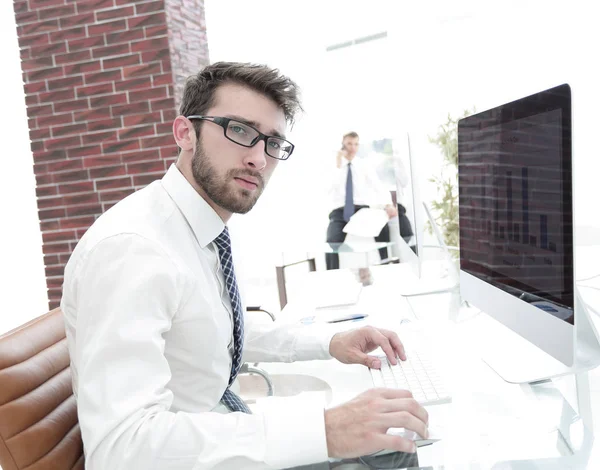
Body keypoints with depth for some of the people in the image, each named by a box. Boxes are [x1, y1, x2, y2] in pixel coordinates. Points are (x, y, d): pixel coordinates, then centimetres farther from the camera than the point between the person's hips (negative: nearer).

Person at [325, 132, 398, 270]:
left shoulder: (364, 166, 9)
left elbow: (379, 187, -4)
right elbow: (331, 191, -10)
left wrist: (388, 204, -23)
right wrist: (338, 166, -13)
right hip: (340, 212, -1)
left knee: (383, 226, -28)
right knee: (332, 242, -29)